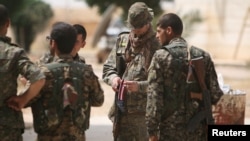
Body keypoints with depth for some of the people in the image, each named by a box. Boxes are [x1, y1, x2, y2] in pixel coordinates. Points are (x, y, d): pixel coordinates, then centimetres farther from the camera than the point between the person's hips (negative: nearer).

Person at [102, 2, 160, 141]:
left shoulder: (157, 47, -9)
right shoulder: (122, 41, 10)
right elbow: (107, 68, 17)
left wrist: (139, 86, -26)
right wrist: (113, 77, -5)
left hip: (144, 113, -6)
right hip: (121, 111, 6)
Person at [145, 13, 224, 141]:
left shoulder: (161, 57, -7)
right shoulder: (203, 56, 4)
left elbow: (154, 97, -11)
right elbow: (215, 95, 2)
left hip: (170, 129, -3)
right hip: (198, 130, 3)